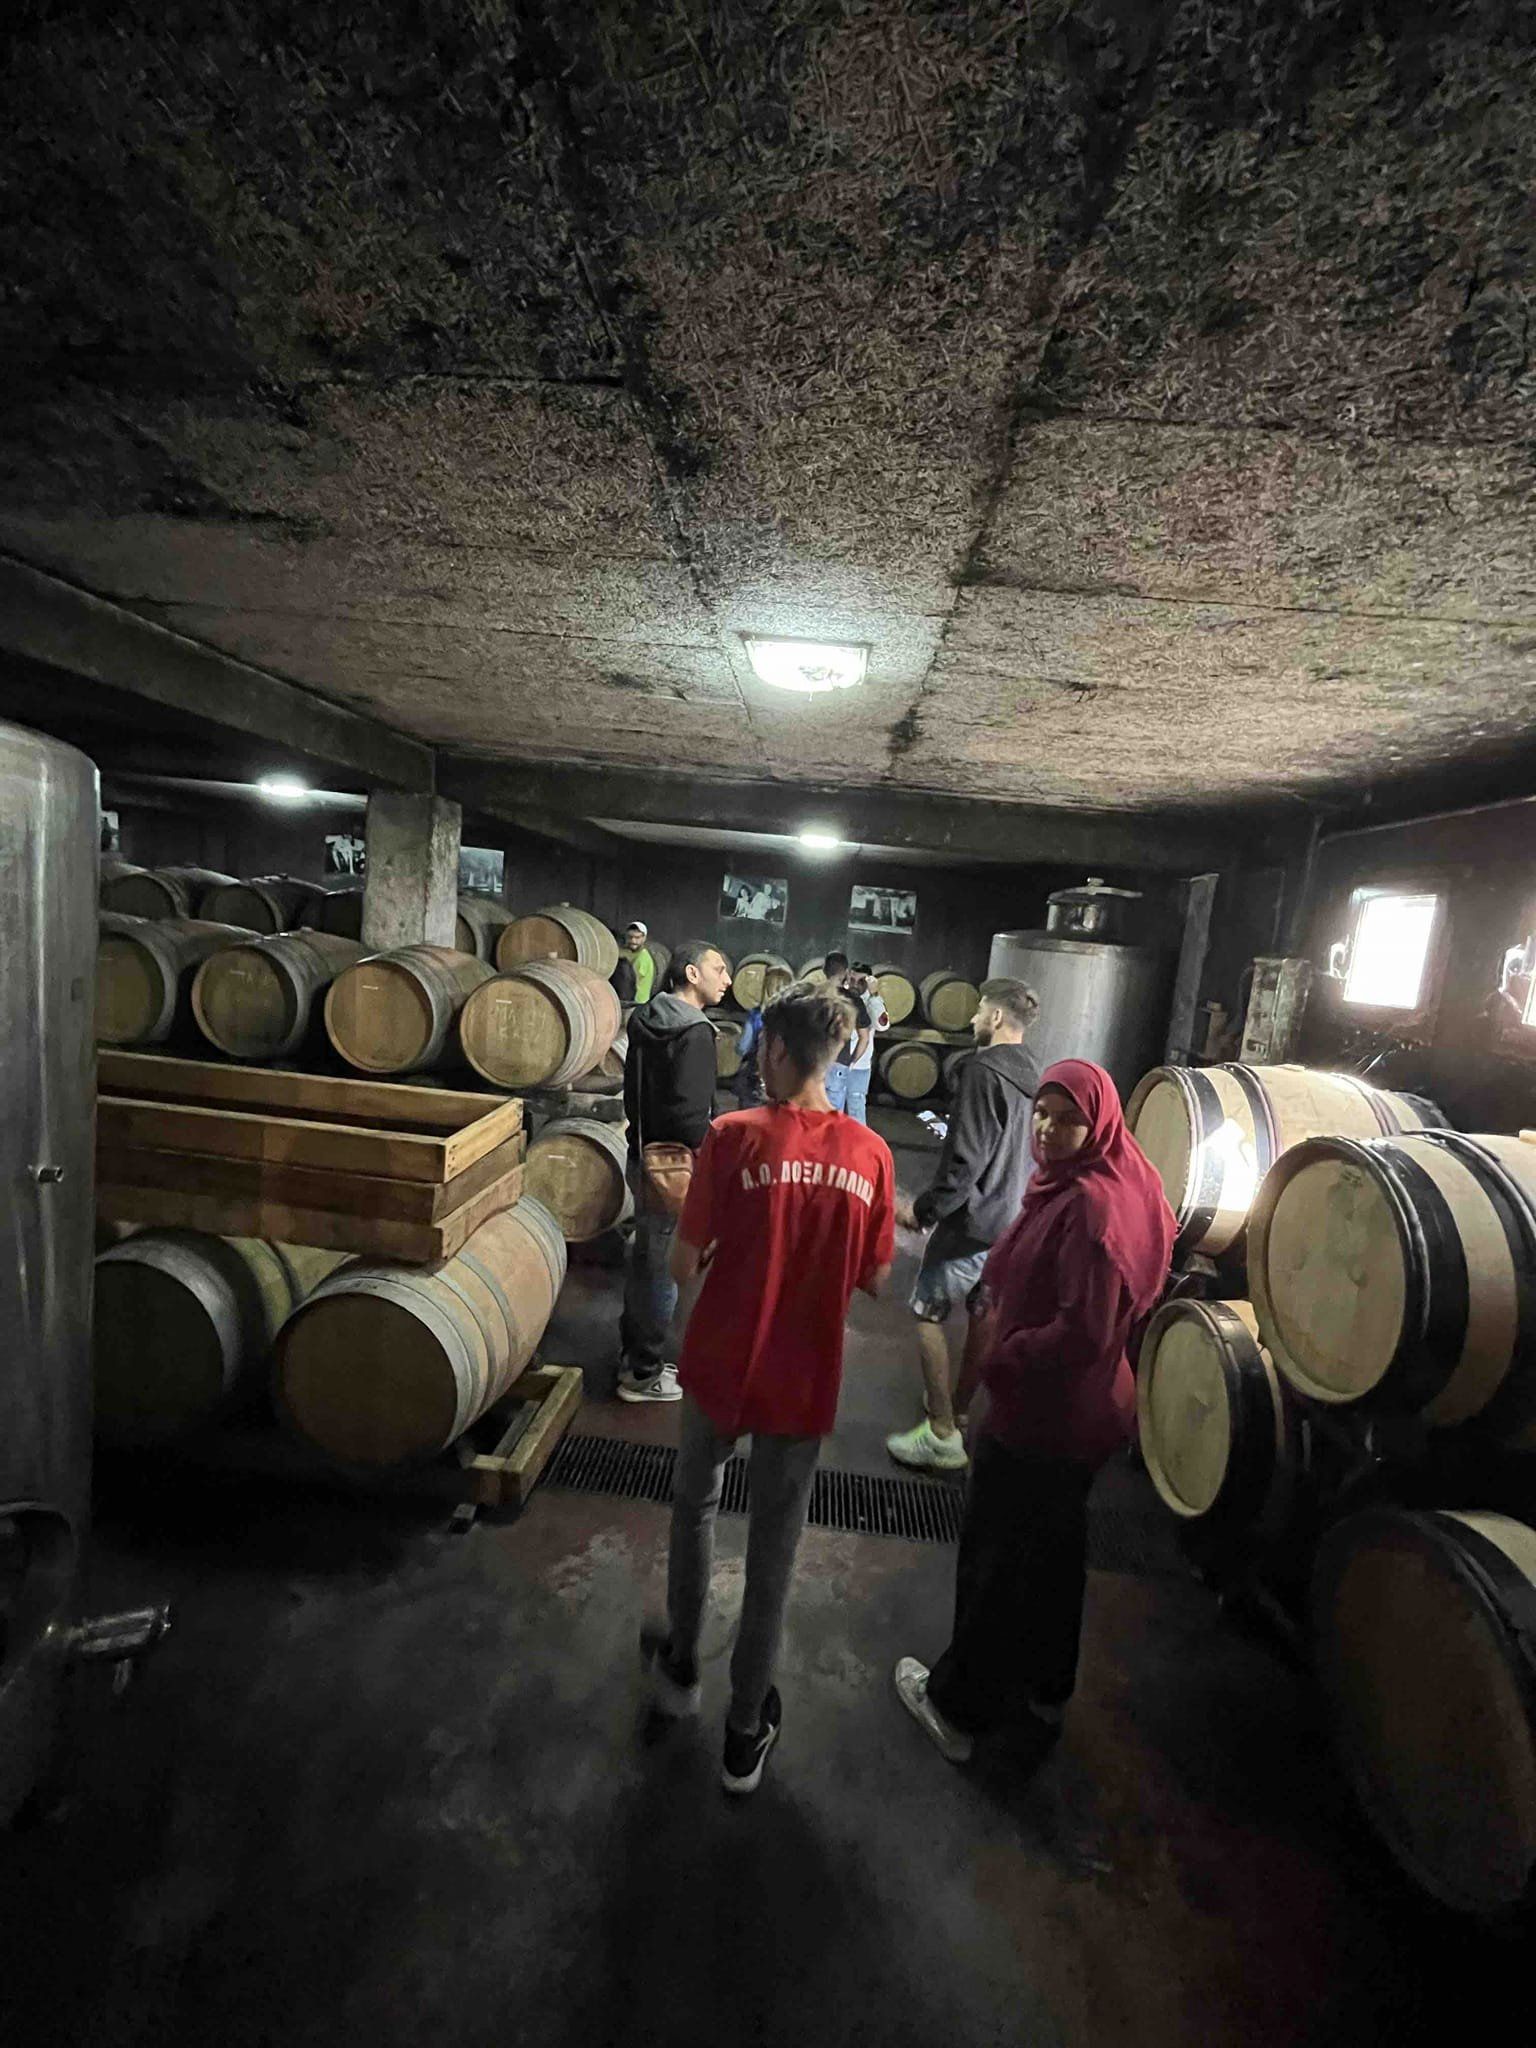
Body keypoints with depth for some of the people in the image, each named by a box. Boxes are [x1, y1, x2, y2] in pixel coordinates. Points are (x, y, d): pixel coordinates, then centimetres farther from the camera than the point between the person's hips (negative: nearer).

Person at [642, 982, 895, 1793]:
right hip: (805, 1384, 2)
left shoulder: (733, 1137, -19)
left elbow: (683, 1266, -13)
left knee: (695, 1506, 27)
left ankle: (680, 1666, 47)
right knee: (774, 1552, 19)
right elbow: (874, 1279, 0)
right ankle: (745, 1733, 37)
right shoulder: (870, 1153, -10)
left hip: (721, 1370, -1)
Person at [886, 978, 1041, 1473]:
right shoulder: (1031, 1075, 8)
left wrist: (923, 1210, -14)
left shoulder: (983, 1070, -19)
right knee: (981, 1314, 21)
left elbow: (965, 1160, -23)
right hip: (1013, 1219, 9)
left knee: (927, 1315, 3)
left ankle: (942, 1436, 6)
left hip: (973, 1219, -9)